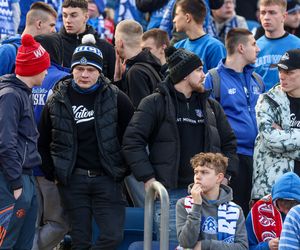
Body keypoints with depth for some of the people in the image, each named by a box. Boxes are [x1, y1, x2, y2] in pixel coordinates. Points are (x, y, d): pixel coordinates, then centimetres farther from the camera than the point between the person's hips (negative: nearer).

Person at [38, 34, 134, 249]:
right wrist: (52, 174, 6)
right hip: (72, 180, 1)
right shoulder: (57, 100, 2)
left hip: (107, 178, 0)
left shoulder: (115, 98, -3)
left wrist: (124, 169, 1)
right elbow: (43, 142, 11)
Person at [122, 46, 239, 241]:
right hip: (169, 195, -4)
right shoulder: (155, 103, 1)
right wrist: (148, 179, -10)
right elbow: (132, 141, -5)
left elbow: (229, 143, 24)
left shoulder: (211, 106, 16)